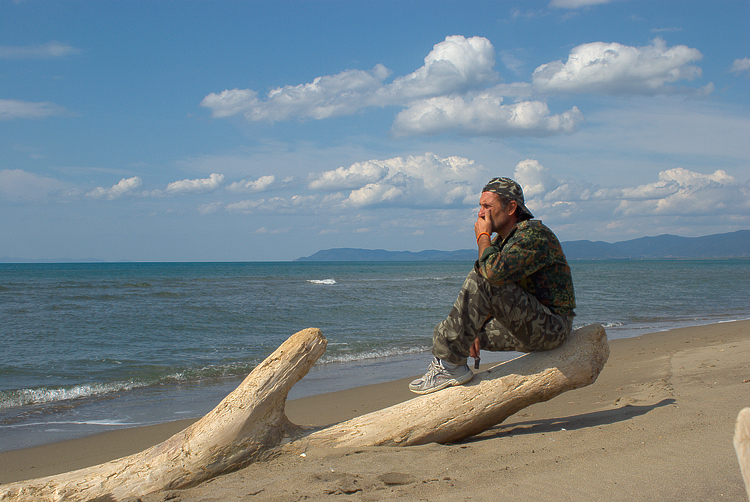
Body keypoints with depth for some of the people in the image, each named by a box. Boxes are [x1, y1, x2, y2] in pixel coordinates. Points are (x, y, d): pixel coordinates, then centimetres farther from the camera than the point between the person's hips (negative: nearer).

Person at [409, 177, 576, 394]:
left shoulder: (533, 233, -17)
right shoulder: (499, 241, 13)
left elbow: (495, 272, -34)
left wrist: (483, 237, -15)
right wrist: (477, 331, -3)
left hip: (551, 326, -10)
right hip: (528, 329, 10)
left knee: (479, 280, -25)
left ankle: (449, 363, -22)